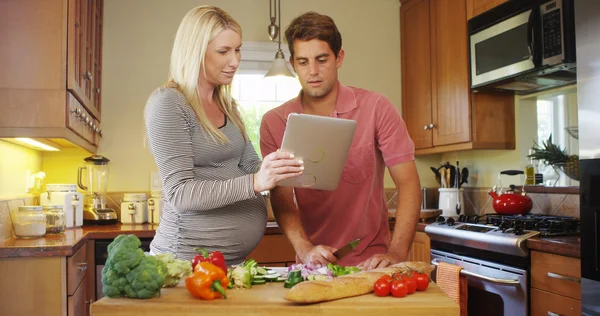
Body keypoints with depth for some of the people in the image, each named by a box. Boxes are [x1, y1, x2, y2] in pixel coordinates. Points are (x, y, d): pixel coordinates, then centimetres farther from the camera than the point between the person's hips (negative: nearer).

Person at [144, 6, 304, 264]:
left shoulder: (227, 106, 10)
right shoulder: (167, 103, -13)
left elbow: (250, 166, 10)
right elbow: (180, 194, -19)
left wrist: (290, 169, -9)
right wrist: (254, 183, -31)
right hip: (188, 259, -7)